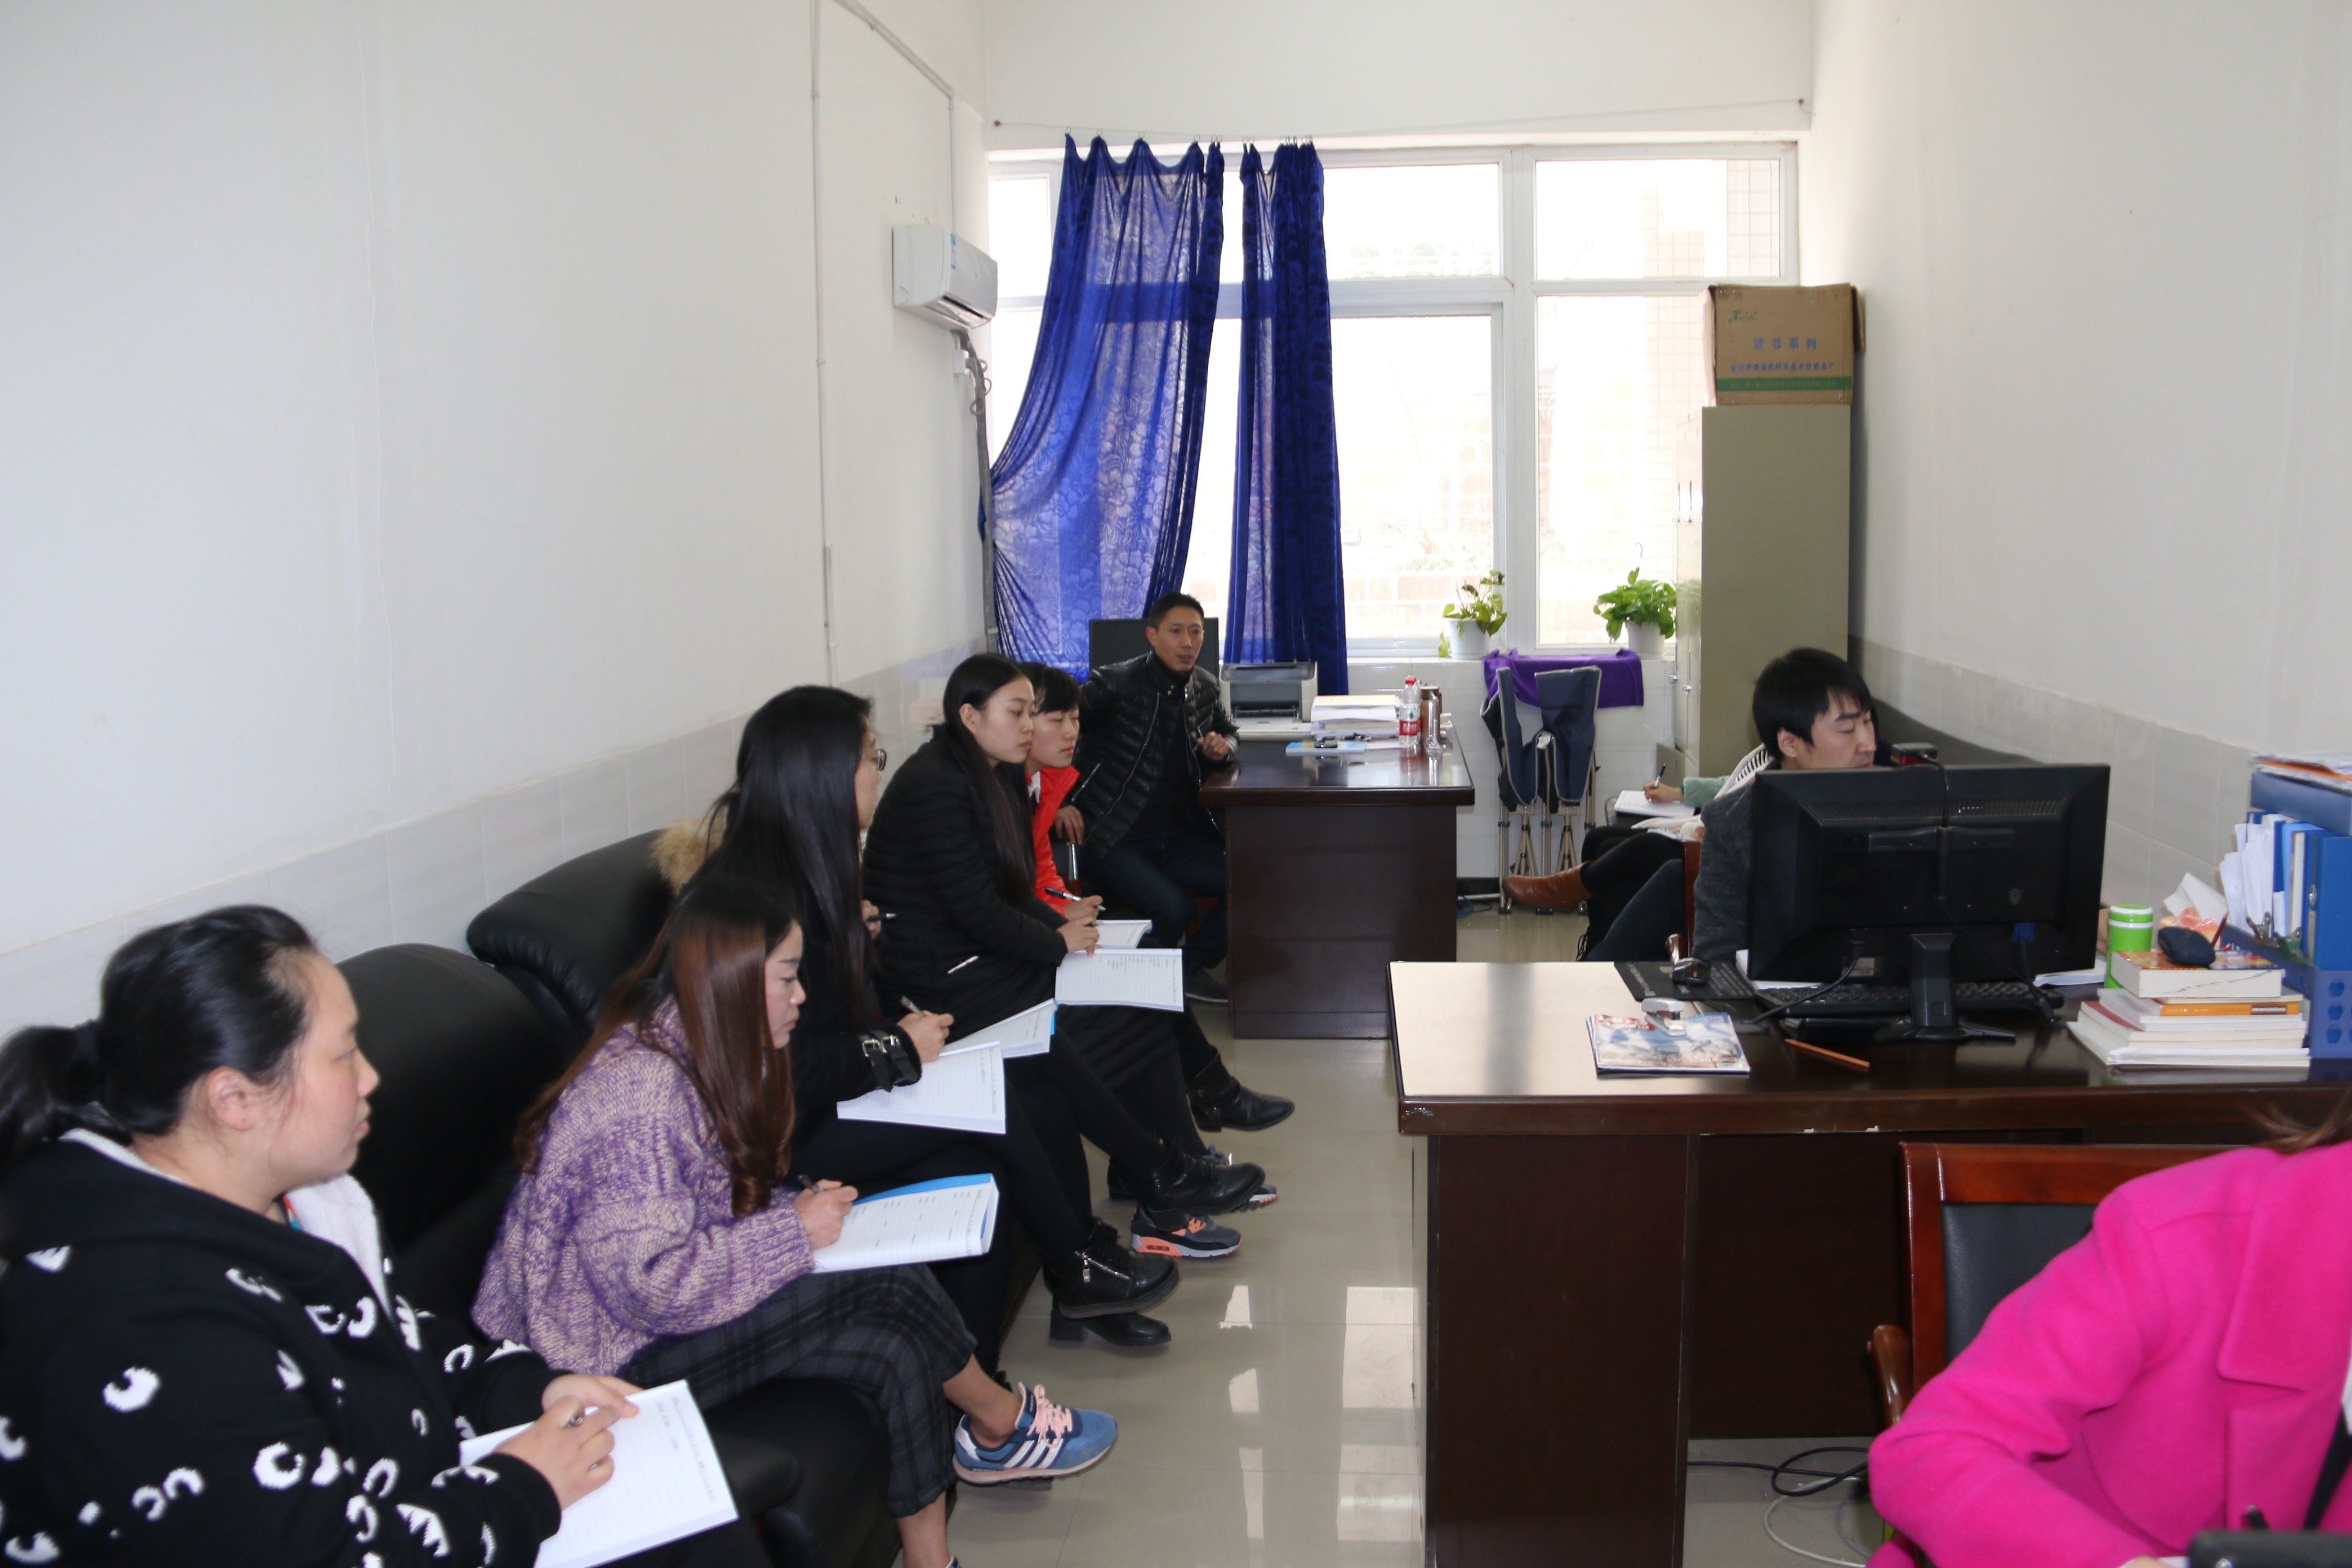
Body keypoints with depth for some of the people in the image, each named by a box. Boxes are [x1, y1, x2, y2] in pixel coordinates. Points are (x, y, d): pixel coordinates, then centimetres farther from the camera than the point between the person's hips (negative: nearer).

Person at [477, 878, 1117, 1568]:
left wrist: (795, 1208, -4)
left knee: (899, 1352, -8)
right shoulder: (639, 1092, -27)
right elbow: (647, 1282, -31)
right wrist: (793, 1232, -22)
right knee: (890, 1281, -17)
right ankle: (1002, 1425, 7)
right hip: (616, 1361, -10)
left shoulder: (694, 1057, 5)